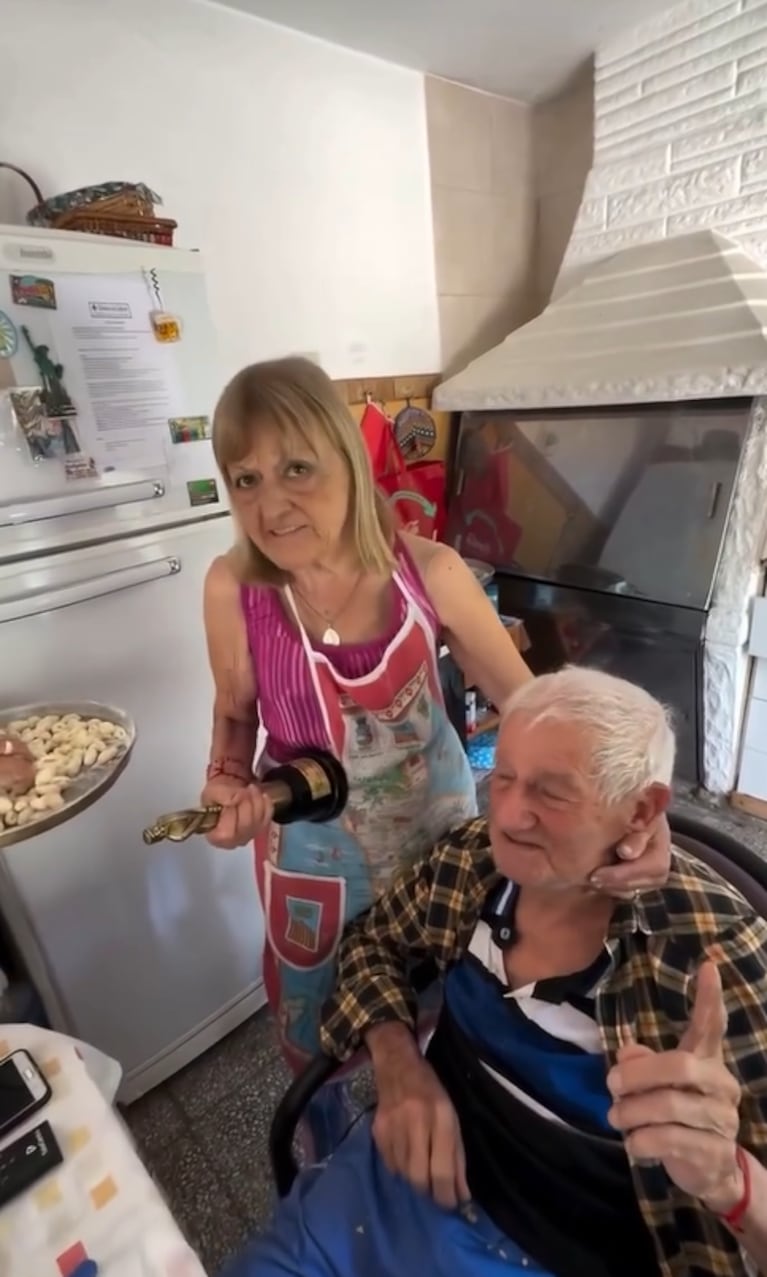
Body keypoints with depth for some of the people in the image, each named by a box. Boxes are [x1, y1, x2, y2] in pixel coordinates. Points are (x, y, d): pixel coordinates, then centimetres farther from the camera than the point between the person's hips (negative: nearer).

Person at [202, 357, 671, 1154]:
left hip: (436, 829, 1)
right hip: (313, 855, 0)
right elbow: (236, 713, -3)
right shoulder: (232, 590, -21)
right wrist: (228, 784, -23)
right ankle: (331, 1165, 65)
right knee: (310, 1027, 25)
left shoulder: (429, 571, -22)